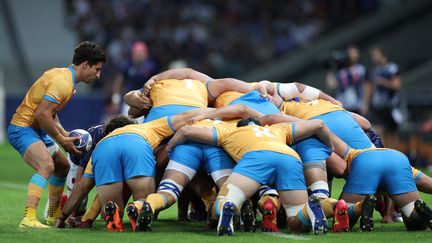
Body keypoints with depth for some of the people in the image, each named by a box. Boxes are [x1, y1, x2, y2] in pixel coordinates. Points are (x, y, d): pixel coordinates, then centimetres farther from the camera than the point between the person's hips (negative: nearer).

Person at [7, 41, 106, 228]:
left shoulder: (63, 75, 12)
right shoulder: (62, 82, -22)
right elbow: (41, 114, -28)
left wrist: (64, 134, 6)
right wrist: (62, 140, -19)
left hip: (36, 129, 11)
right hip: (23, 129, -11)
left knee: (63, 167, 22)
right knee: (47, 165, -32)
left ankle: (54, 216, 37)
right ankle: (29, 218, -41)